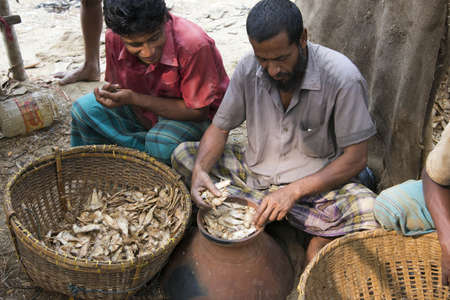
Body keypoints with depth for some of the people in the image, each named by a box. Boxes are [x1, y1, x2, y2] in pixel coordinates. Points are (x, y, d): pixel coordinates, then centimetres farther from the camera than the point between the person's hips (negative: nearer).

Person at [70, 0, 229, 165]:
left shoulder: (194, 45, -35)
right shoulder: (114, 39, -18)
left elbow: (198, 112, -27)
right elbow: (118, 89, 0)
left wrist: (134, 98, -31)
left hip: (195, 117, -5)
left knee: (162, 143, -35)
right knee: (84, 109, -7)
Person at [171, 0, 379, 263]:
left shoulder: (343, 78, -21)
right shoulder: (248, 69, -9)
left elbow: (356, 158, -17)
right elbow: (220, 128, 0)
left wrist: (294, 191, -27)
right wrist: (200, 170, -21)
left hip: (318, 182, -3)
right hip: (254, 172, 4)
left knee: (369, 211, -34)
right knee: (183, 155, -9)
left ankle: (322, 240, -2)